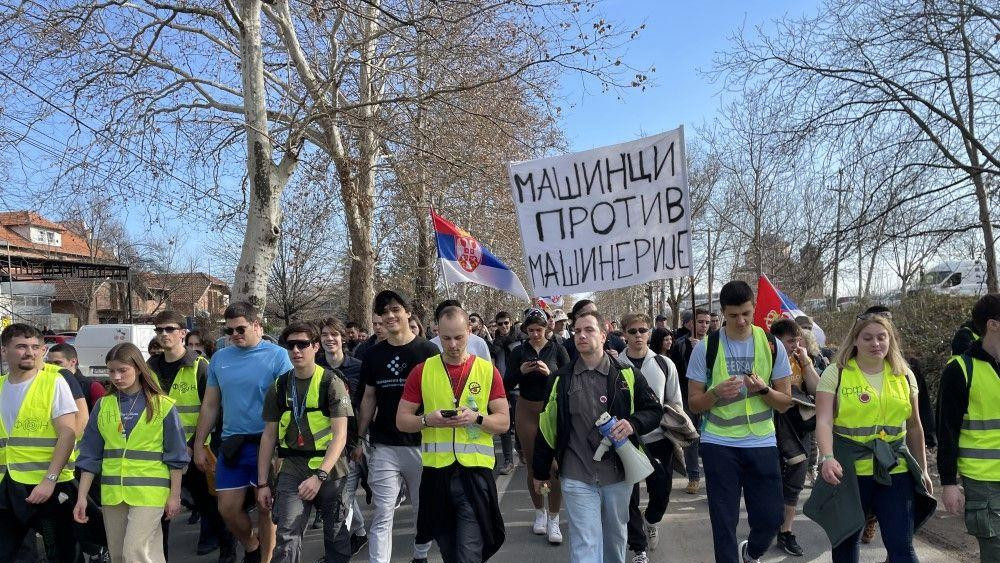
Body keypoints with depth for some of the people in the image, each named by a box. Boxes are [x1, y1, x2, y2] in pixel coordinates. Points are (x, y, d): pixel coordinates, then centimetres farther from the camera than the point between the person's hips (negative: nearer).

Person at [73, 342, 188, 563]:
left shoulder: (163, 405, -5)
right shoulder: (103, 406, 6)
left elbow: (175, 456, -2)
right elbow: (91, 455, 9)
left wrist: (175, 495, -4)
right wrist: (82, 497, 5)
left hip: (149, 493, -5)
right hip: (112, 494, 5)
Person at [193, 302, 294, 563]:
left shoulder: (277, 356, -8)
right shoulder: (219, 358, 7)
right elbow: (210, 405, 14)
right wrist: (199, 444, 12)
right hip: (232, 444, 5)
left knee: (266, 508, 5)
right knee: (227, 508, 8)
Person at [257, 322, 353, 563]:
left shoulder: (331, 382, -8)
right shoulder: (279, 386, 4)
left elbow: (340, 435, -13)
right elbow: (269, 435, 8)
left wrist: (320, 476, -23)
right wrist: (263, 483, 5)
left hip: (329, 466, -2)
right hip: (292, 467, 2)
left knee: (335, 533, 11)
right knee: (286, 536, -9)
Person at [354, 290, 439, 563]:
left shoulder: (428, 351, -2)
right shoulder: (373, 355, 7)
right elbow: (369, 398, 12)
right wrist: (359, 439, 8)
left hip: (422, 444, -1)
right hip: (384, 447, 1)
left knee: (426, 510, 14)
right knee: (382, 514, 0)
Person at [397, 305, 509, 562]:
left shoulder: (488, 370, 1)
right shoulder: (422, 371, 2)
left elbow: (504, 422, 1)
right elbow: (402, 420, 4)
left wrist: (476, 418, -18)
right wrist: (427, 420, -16)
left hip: (475, 471, -2)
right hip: (436, 471, 2)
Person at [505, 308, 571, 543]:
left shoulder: (557, 349, -2)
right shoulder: (519, 352, 3)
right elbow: (507, 384, 2)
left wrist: (549, 373, -22)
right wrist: (521, 371, -15)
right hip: (527, 411, 2)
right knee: (533, 464, 8)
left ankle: (553, 519, 4)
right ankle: (539, 511, 25)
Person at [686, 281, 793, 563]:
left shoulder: (772, 346, 0)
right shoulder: (706, 347, -4)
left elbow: (786, 402, 4)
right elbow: (694, 403, 0)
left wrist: (763, 389, -17)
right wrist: (717, 393, -21)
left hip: (762, 444, 2)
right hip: (719, 444, -1)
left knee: (770, 518, 7)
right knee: (724, 521, 4)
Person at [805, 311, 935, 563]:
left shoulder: (904, 375, 7)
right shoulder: (836, 374, -5)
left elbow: (914, 427, 16)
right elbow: (824, 421, -13)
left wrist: (922, 469, 18)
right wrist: (827, 457, -28)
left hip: (895, 469, 2)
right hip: (848, 469, -2)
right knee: (845, 540, 12)